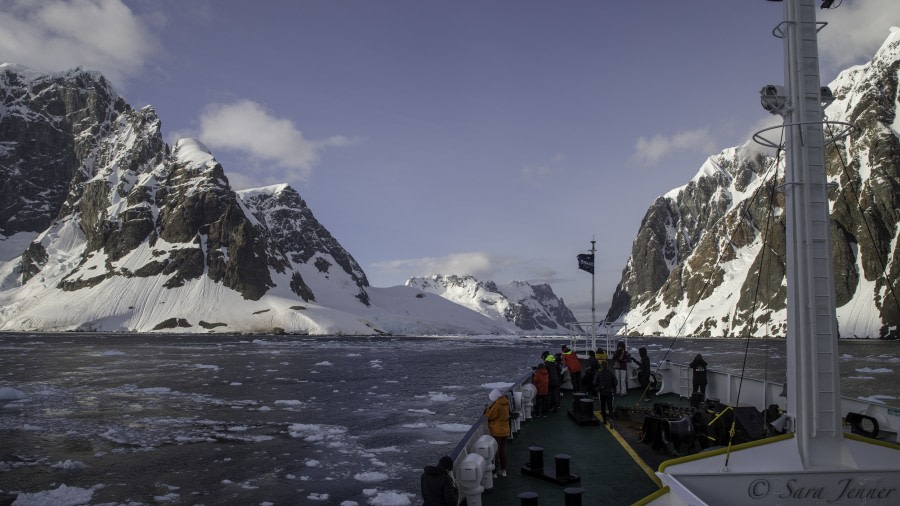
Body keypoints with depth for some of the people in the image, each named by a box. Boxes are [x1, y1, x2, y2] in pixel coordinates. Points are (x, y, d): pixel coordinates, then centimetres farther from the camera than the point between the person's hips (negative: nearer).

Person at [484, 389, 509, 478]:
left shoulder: (497, 405, -20)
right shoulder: (505, 403, 6)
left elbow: (490, 416, -14)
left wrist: (487, 410, 3)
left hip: (496, 432, -8)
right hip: (505, 431, 8)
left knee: (495, 451, 0)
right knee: (502, 450, 16)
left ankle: (494, 472, 3)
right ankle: (503, 470, 24)